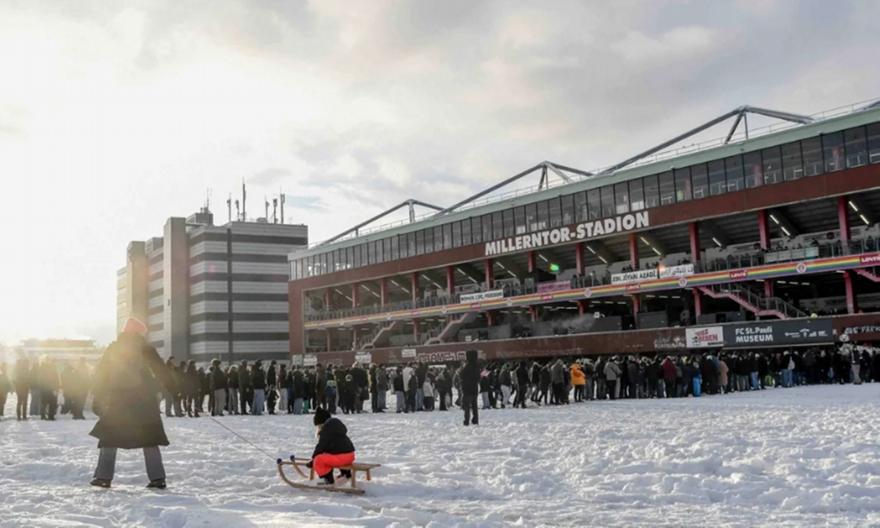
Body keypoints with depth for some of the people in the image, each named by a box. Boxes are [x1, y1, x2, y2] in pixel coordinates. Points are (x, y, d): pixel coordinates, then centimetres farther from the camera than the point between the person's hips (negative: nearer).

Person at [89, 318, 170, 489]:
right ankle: (157, 478, -1)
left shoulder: (112, 349, 8)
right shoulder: (145, 348, 1)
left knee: (109, 438, 12)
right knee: (149, 440, 5)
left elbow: (100, 376, 8)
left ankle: (104, 477, 5)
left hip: (117, 402, 1)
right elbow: (162, 371, -5)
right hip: (144, 402, -1)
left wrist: (98, 401, 14)